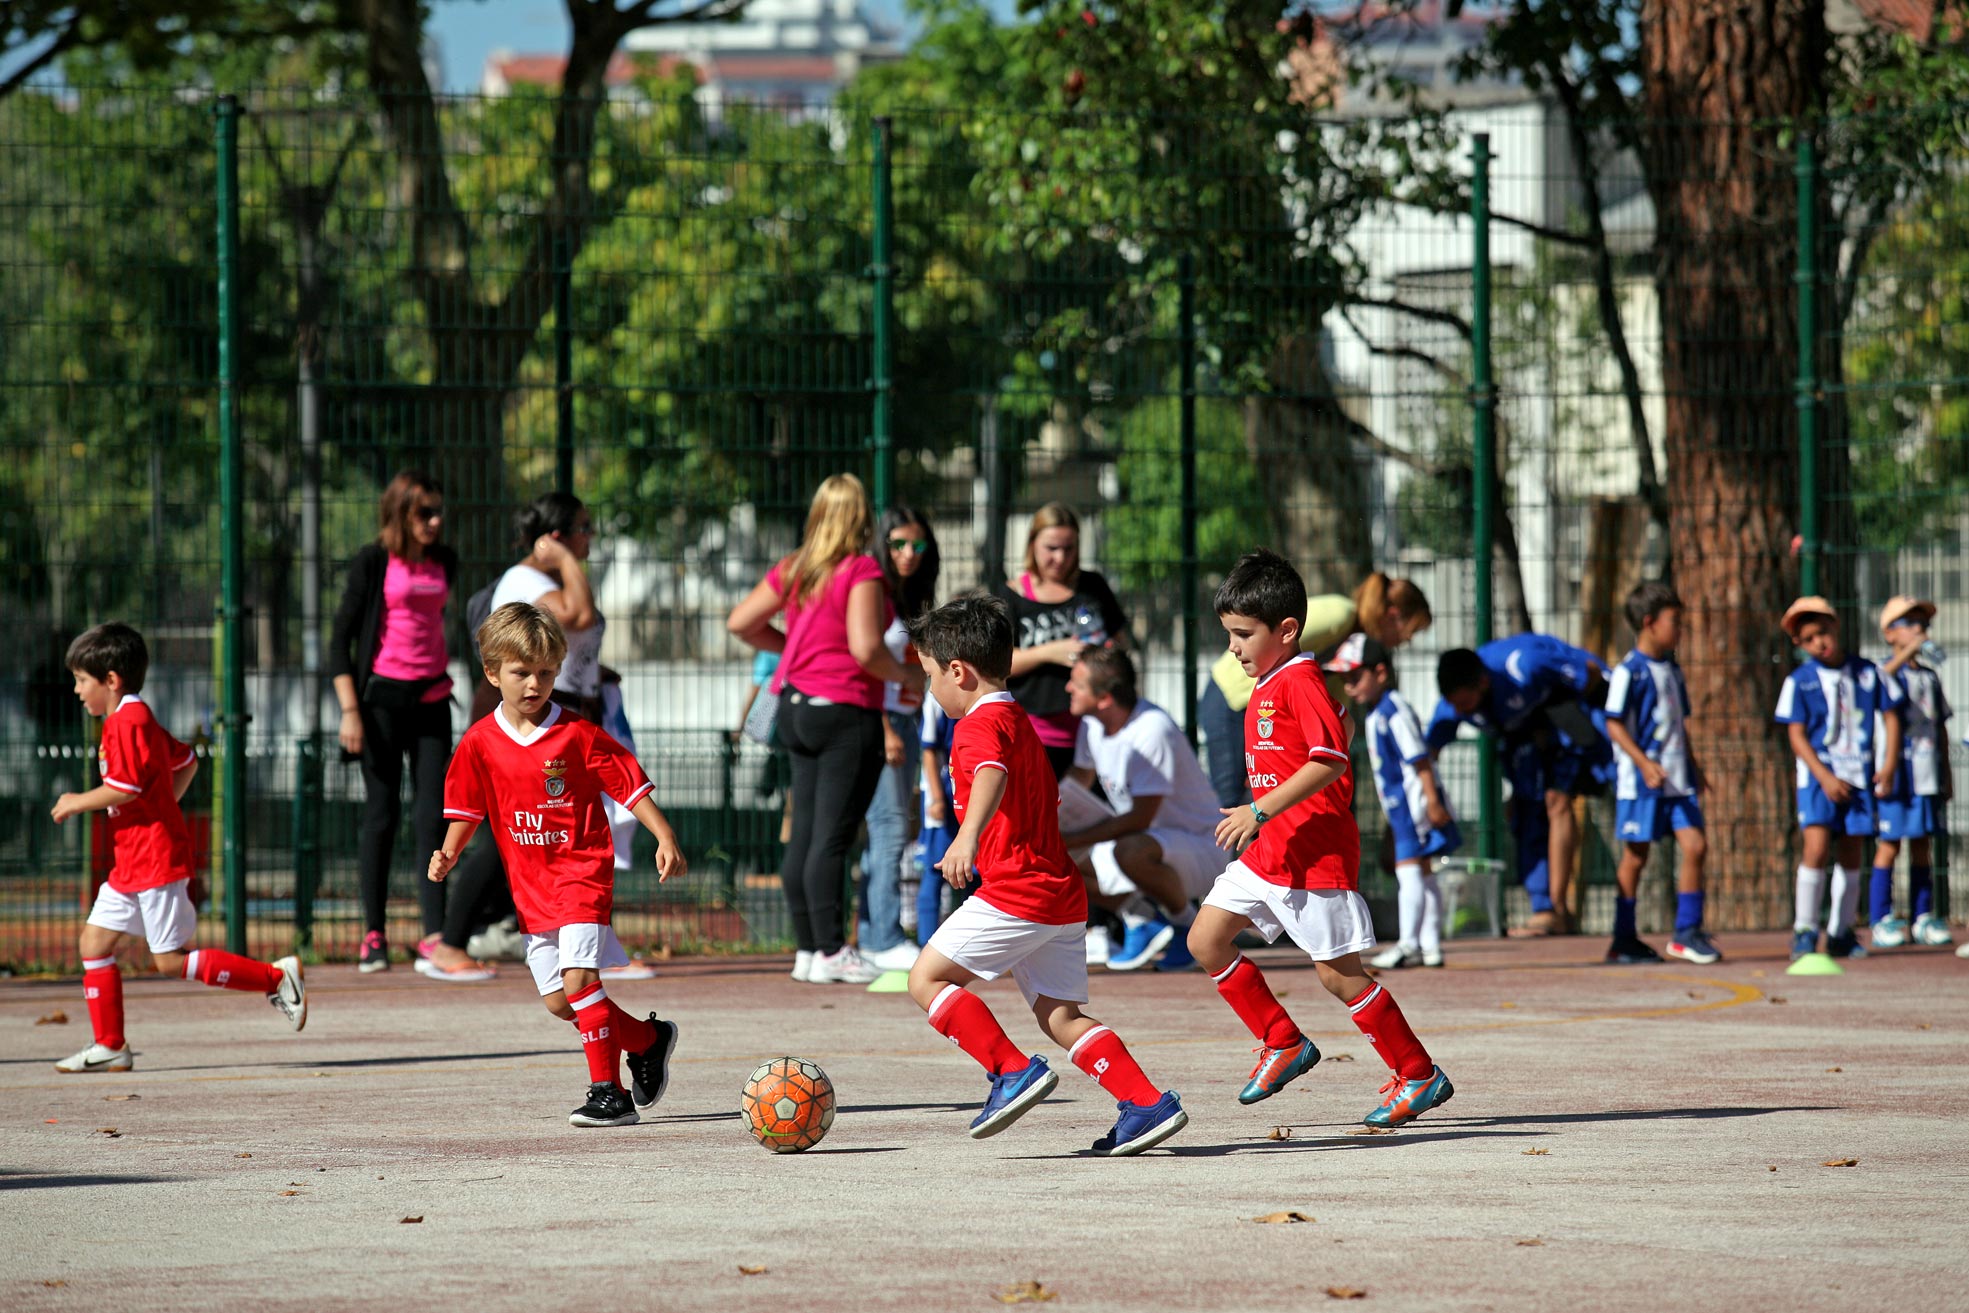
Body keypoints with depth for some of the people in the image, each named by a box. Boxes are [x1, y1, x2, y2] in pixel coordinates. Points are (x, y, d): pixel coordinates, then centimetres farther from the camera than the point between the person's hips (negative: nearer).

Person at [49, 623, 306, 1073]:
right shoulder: (138, 719, 17)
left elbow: (124, 788, -23)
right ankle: (109, 1046, 9)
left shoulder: (128, 721, -15)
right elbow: (186, 762, 27)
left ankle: (276, 977, -6)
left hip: (156, 860, -11)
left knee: (171, 960, -9)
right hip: (131, 862, 11)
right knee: (95, 942, 8)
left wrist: (76, 803, -10)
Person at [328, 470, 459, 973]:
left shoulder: (443, 562, 10)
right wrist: (350, 710, -13)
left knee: (433, 814, -2)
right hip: (383, 695, -4)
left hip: (431, 699, 4)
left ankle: (435, 936, -2)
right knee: (382, 813, -2)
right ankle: (373, 937, 4)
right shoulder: (373, 563, -5)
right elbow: (341, 638, -6)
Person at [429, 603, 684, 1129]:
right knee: (558, 1001, 5)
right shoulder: (480, 744, 1)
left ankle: (608, 1091, -14)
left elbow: (630, 787, -4)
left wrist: (665, 838, -14)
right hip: (530, 884, 5)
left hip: (583, 872, -5)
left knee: (579, 977, -19)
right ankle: (647, 1038, 26)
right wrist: (448, 854, -5)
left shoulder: (578, 735, -8)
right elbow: (467, 810, 11)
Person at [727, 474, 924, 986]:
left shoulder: (794, 569, 8)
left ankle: (807, 948, 14)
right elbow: (866, 648, -21)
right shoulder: (861, 570, -13)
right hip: (846, 711, -7)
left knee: (804, 834, 10)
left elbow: (740, 623, 11)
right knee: (832, 837, -7)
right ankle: (830, 952, -6)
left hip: (795, 707, 7)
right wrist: (905, 675, -4)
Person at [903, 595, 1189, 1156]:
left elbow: (992, 777, -32)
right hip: (1062, 894, 10)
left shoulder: (980, 726, -9)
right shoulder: (1021, 723, 22)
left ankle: (1013, 1071, -11)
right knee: (1060, 1016, 8)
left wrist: (967, 838, -50)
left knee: (927, 979, -2)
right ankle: (1147, 1103, -5)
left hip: (1015, 894, -9)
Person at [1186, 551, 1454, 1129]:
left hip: (1315, 853, -10)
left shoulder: (1299, 681, -16)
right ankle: (1284, 1044, 13)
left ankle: (1420, 1075, 7)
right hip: (1268, 850, 10)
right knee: (1206, 940, 6)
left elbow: (1329, 760, -25)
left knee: (1338, 973, -5)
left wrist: (1261, 811, -27)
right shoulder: (1267, 684, 14)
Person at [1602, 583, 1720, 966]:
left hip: (1677, 780, 7)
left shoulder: (1672, 669, 14)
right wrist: (1644, 763, -24)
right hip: (1641, 781, -7)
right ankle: (1623, 940, 9)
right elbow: (1615, 725, -15)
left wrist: (1693, 768, 21)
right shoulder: (1630, 671, -11)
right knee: (1635, 857, 1)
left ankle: (1688, 931, 5)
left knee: (1695, 845, -2)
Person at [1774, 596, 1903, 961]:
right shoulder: (1799, 681, -1)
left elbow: (1891, 716, 10)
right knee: (1817, 847, -17)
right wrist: (1824, 777, -14)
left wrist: (1889, 766, -1)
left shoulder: (1867, 672, 4)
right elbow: (1796, 735, -4)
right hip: (1818, 774, -3)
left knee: (1851, 854, 6)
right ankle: (1804, 931, -10)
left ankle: (1841, 933, 16)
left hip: (1861, 776, 3)